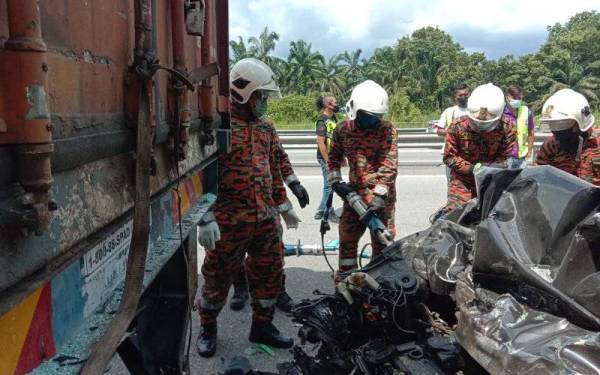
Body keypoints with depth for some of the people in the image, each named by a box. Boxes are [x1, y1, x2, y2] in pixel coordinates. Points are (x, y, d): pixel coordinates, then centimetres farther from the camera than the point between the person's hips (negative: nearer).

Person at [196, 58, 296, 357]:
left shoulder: (265, 127, 12)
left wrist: (283, 205, 23)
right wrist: (206, 218, -21)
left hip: (266, 219, 7)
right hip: (229, 221, -6)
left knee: (269, 273, 14)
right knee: (219, 277, 9)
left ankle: (262, 326, 34)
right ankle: (208, 328, 32)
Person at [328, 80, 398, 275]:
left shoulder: (388, 130, -11)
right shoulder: (342, 129, 0)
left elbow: (389, 164, -18)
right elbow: (334, 157, 14)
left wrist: (379, 195, -26)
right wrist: (335, 182, 3)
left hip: (381, 194, -3)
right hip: (354, 192, 4)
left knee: (382, 241, 4)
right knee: (347, 238, 10)